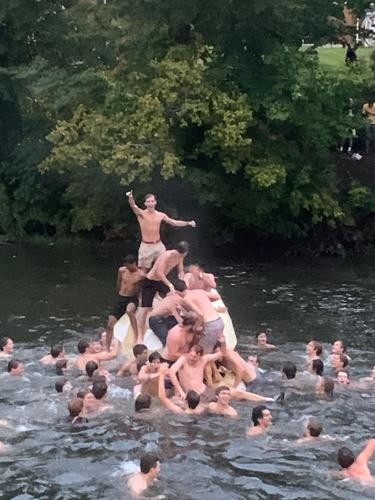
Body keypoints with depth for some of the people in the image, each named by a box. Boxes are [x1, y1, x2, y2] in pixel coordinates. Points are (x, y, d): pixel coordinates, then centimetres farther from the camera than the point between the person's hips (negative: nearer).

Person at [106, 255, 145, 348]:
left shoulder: (141, 275, -15)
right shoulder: (121, 270, -2)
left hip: (132, 299, -5)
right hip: (121, 299, 5)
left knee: (129, 310, -40)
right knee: (110, 323, -2)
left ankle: (136, 336, -32)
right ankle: (107, 348, 7)